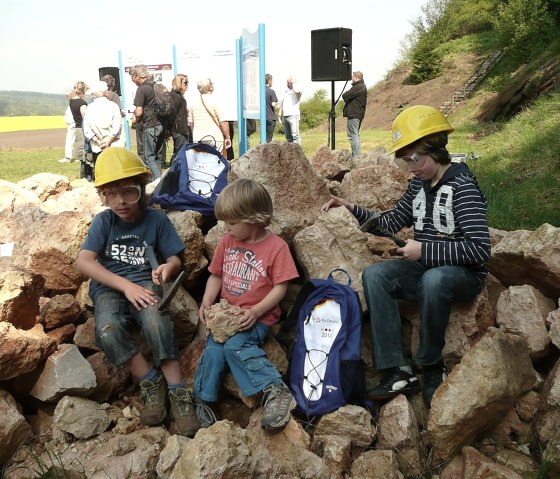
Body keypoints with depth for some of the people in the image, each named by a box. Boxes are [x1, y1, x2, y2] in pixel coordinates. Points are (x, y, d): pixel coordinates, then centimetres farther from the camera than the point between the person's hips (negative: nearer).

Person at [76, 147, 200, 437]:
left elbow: (174, 259, 4)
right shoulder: (103, 221, 3)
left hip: (144, 283, -1)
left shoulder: (156, 220, 3)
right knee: (108, 332, -33)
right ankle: (151, 382, -13)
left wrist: (168, 268, -23)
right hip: (108, 287, 1)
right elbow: (84, 261, -8)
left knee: (155, 322, -36)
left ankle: (177, 391, -23)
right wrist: (126, 285, -20)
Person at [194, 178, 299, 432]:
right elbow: (216, 275, 12)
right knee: (213, 350, -17)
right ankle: (203, 400, 4)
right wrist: (207, 302, -5)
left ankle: (275, 390, -24)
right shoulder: (226, 242, 6)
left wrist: (256, 311, -22)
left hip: (257, 316, -5)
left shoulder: (276, 246, -10)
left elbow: (280, 287, -11)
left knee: (236, 345, -29)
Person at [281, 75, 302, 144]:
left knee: (295, 135, -13)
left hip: (293, 115, -7)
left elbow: (297, 91, -27)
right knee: (288, 135, 8)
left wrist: (293, 83, -10)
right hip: (285, 116, 7)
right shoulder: (285, 92, 22)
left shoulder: (296, 90, 1)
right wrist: (281, 116, 20)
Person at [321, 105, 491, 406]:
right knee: (374, 275, -18)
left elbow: (479, 249, -23)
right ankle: (398, 371, -20)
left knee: (433, 280, -39)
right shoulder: (419, 185, 7)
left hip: (464, 274, -7)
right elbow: (391, 223, 15)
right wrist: (352, 209, 2)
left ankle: (432, 367, -16)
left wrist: (424, 250, -24)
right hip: (425, 268, 7)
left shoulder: (462, 187, -15)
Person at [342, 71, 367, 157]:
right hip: (358, 114, 11)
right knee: (356, 135, 17)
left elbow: (345, 96, -17)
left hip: (353, 114, -11)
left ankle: (356, 156, -12)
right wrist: (347, 98, 0)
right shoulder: (363, 86, 19)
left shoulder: (358, 87, -16)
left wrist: (344, 94, 3)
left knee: (353, 135, -10)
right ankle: (358, 155, 22)